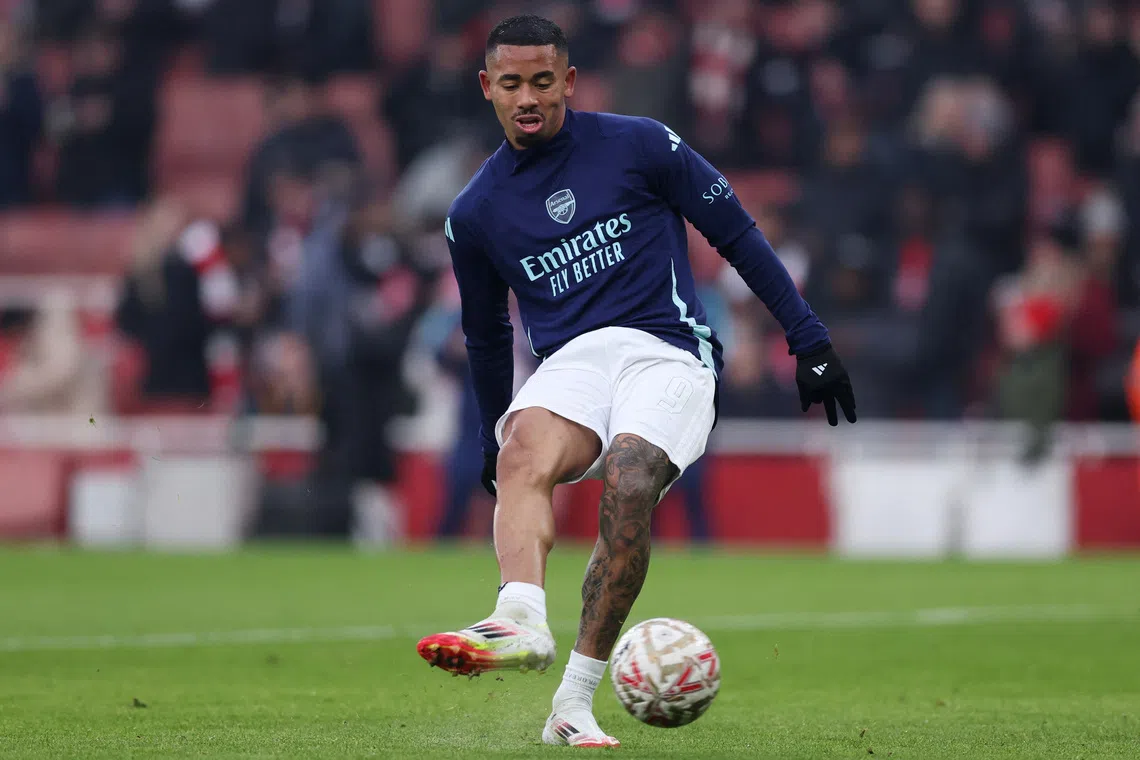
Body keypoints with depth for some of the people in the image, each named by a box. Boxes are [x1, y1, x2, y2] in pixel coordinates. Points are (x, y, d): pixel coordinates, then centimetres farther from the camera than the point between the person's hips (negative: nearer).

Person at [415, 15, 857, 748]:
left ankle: (575, 701, -28)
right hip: (568, 363, 2)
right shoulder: (475, 213, 12)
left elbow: (737, 234, 8)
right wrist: (494, 444, 31)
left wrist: (810, 339, 5)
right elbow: (486, 336, 26)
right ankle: (522, 619, -59)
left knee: (629, 487, -31)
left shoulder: (638, 145, 4)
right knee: (523, 452, -33)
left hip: (668, 356, -2)